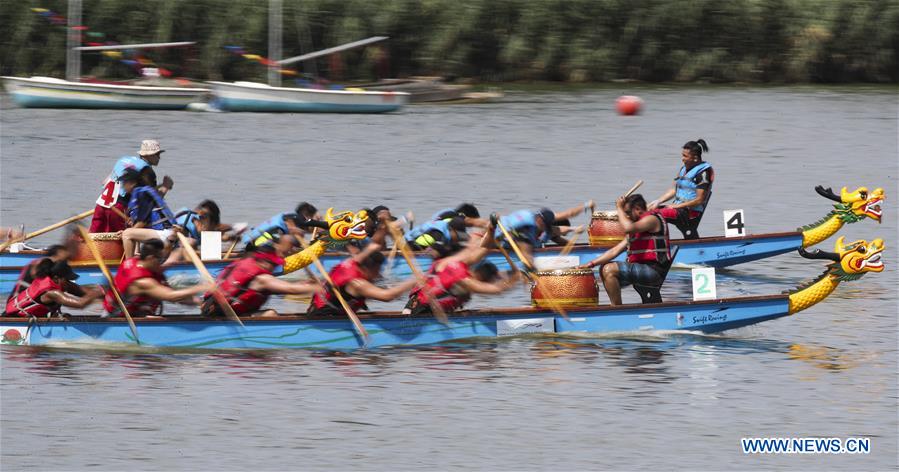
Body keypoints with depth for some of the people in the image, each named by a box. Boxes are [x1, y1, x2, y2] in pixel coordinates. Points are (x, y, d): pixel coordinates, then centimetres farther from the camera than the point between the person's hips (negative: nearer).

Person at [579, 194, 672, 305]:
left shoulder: (652, 219, -9)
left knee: (609, 269, -21)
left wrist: (619, 208, -13)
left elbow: (628, 228, -27)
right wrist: (592, 263, 8)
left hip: (654, 270, -10)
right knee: (604, 269, 17)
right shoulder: (634, 231, 21)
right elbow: (616, 250, 17)